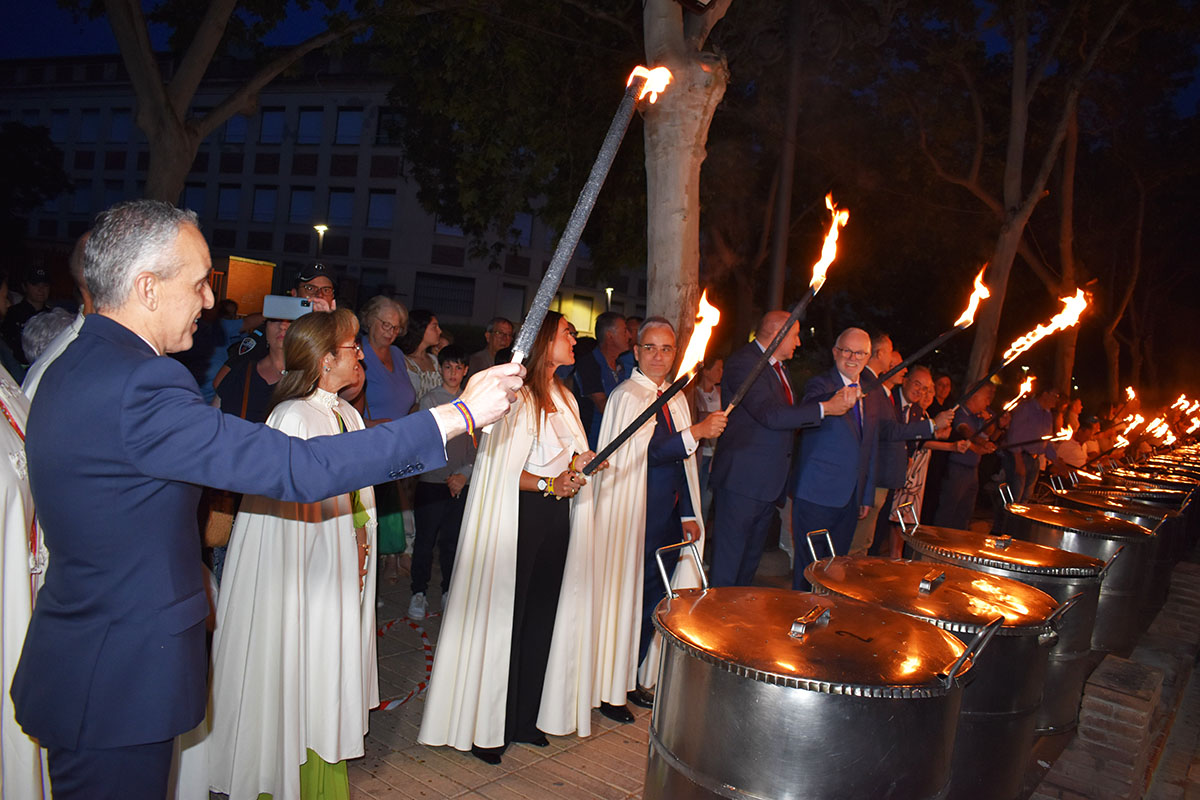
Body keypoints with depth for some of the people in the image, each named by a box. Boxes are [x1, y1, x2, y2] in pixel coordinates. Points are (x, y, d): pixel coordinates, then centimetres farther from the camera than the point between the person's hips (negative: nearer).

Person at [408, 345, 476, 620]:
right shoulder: (430, 400, 0)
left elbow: (479, 445, 7)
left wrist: (465, 474, -5)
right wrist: (449, 478, -10)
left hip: (462, 483, 2)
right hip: (432, 481, -2)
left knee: (452, 539, 8)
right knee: (425, 538, 1)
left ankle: (448, 592, 20)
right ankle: (418, 593, 12)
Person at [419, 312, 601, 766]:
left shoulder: (563, 398, 14)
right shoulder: (518, 397, -12)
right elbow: (501, 469, -14)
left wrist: (576, 465, 0)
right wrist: (549, 484, -24)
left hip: (557, 516, 8)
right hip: (520, 519, -8)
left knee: (543, 617, 11)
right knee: (504, 617, 0)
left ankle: (525, 718, 25)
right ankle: (484, 728, 15)